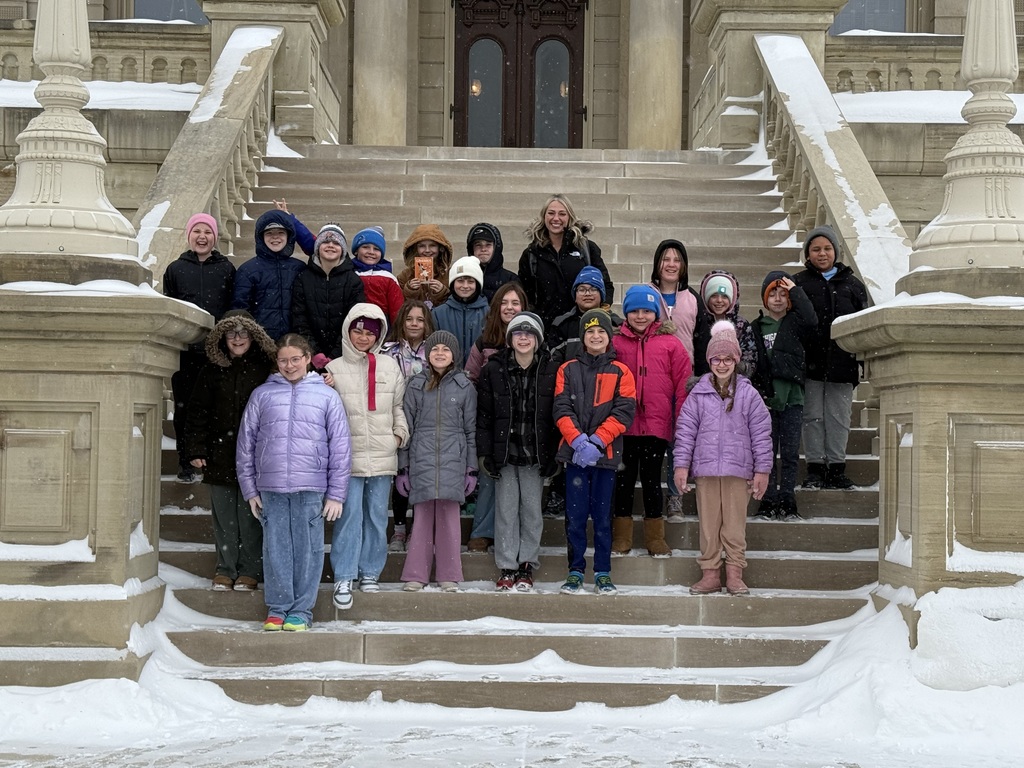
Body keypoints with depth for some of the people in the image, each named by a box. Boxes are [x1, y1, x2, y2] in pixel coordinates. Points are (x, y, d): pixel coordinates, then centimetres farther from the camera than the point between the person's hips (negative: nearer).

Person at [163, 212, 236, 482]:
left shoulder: (226, 269, 8)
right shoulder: (175, 269, 9)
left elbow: (235, 309, 8)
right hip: (184, 350, 1)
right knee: (184, 406, 3)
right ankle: (186, 463, 10)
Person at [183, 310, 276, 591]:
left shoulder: (265, 368, 0)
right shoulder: (212, 370, 8)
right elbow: (198, 412, 9)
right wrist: (196, 449, 2)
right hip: (220, 455, 3)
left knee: (250, 516, 1)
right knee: (223, 517, 8)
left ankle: (250, 570, 12)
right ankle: (225, 569, 18)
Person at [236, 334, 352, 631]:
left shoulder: (327, 396, 6)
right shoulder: (262, 395, 9)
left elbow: (340, 447, 4)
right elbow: (246, 443, 10)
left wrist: (336, 494, 0)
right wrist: (250, 489, 5)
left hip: (311, 488, -1)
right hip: (271, 488, 1)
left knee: (307, 549, 2)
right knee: (275, 548, 4)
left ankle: (302, 610, 11)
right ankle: (277, 609, 14)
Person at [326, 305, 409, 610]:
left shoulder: (390, 367, 9)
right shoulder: (334, 369, 3)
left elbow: (398, 406, 14)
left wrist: (400, 433, 2)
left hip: (382, 456, 2)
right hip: (348, 456, -2)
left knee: (377, 516, 8)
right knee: (349, 515, -6)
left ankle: (370, 572, 20)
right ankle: (344, 578, -2)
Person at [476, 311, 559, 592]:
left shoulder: (551, 371, 1)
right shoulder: (494, 370, 1)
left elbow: (557, 416, 1)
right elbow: (484, 416, 1)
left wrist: (553, 455, -3)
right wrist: (484, 453, -3)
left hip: (536, 453, 0)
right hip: (504, 451, 0)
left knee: (532, 510, 5)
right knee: (506, 510, 3)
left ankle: (526, 566, 14)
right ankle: (506, 568, 9)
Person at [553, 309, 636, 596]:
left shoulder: (620, 372, 6)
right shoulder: (568, 370, 7)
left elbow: (624, 412, -3)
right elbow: (561, 410, 0)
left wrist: (596, 442, -13)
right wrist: (579, 441, -15)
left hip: (605, 453, 0)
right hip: (575, 453, 0)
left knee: (602, 515, 3)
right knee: (575, 515, 2)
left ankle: (603, 574, 11)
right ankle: (575, 572, 10)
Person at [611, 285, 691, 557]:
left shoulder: (670, 343, 0)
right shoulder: (615, 343, 1)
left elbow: (683, 384, -1)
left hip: (657, 425, -1)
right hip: (623, 424, 1)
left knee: (652, 480, 8)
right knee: (624, 480, 10)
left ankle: (655, 538, 19)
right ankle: (622, 537, 20)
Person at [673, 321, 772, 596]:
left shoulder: (748, 394, 2)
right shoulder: (698, 393, 5)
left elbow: (761, 434, 3)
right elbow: (685, 430, 5)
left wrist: (762, 470, 1)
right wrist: (681, 465, -1)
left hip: (737, 470, -1)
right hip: (705, 469, 1)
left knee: (735, 524, 2)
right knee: (708, 524, 5)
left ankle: (735, 574, 9)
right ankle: (710, 573, 11)